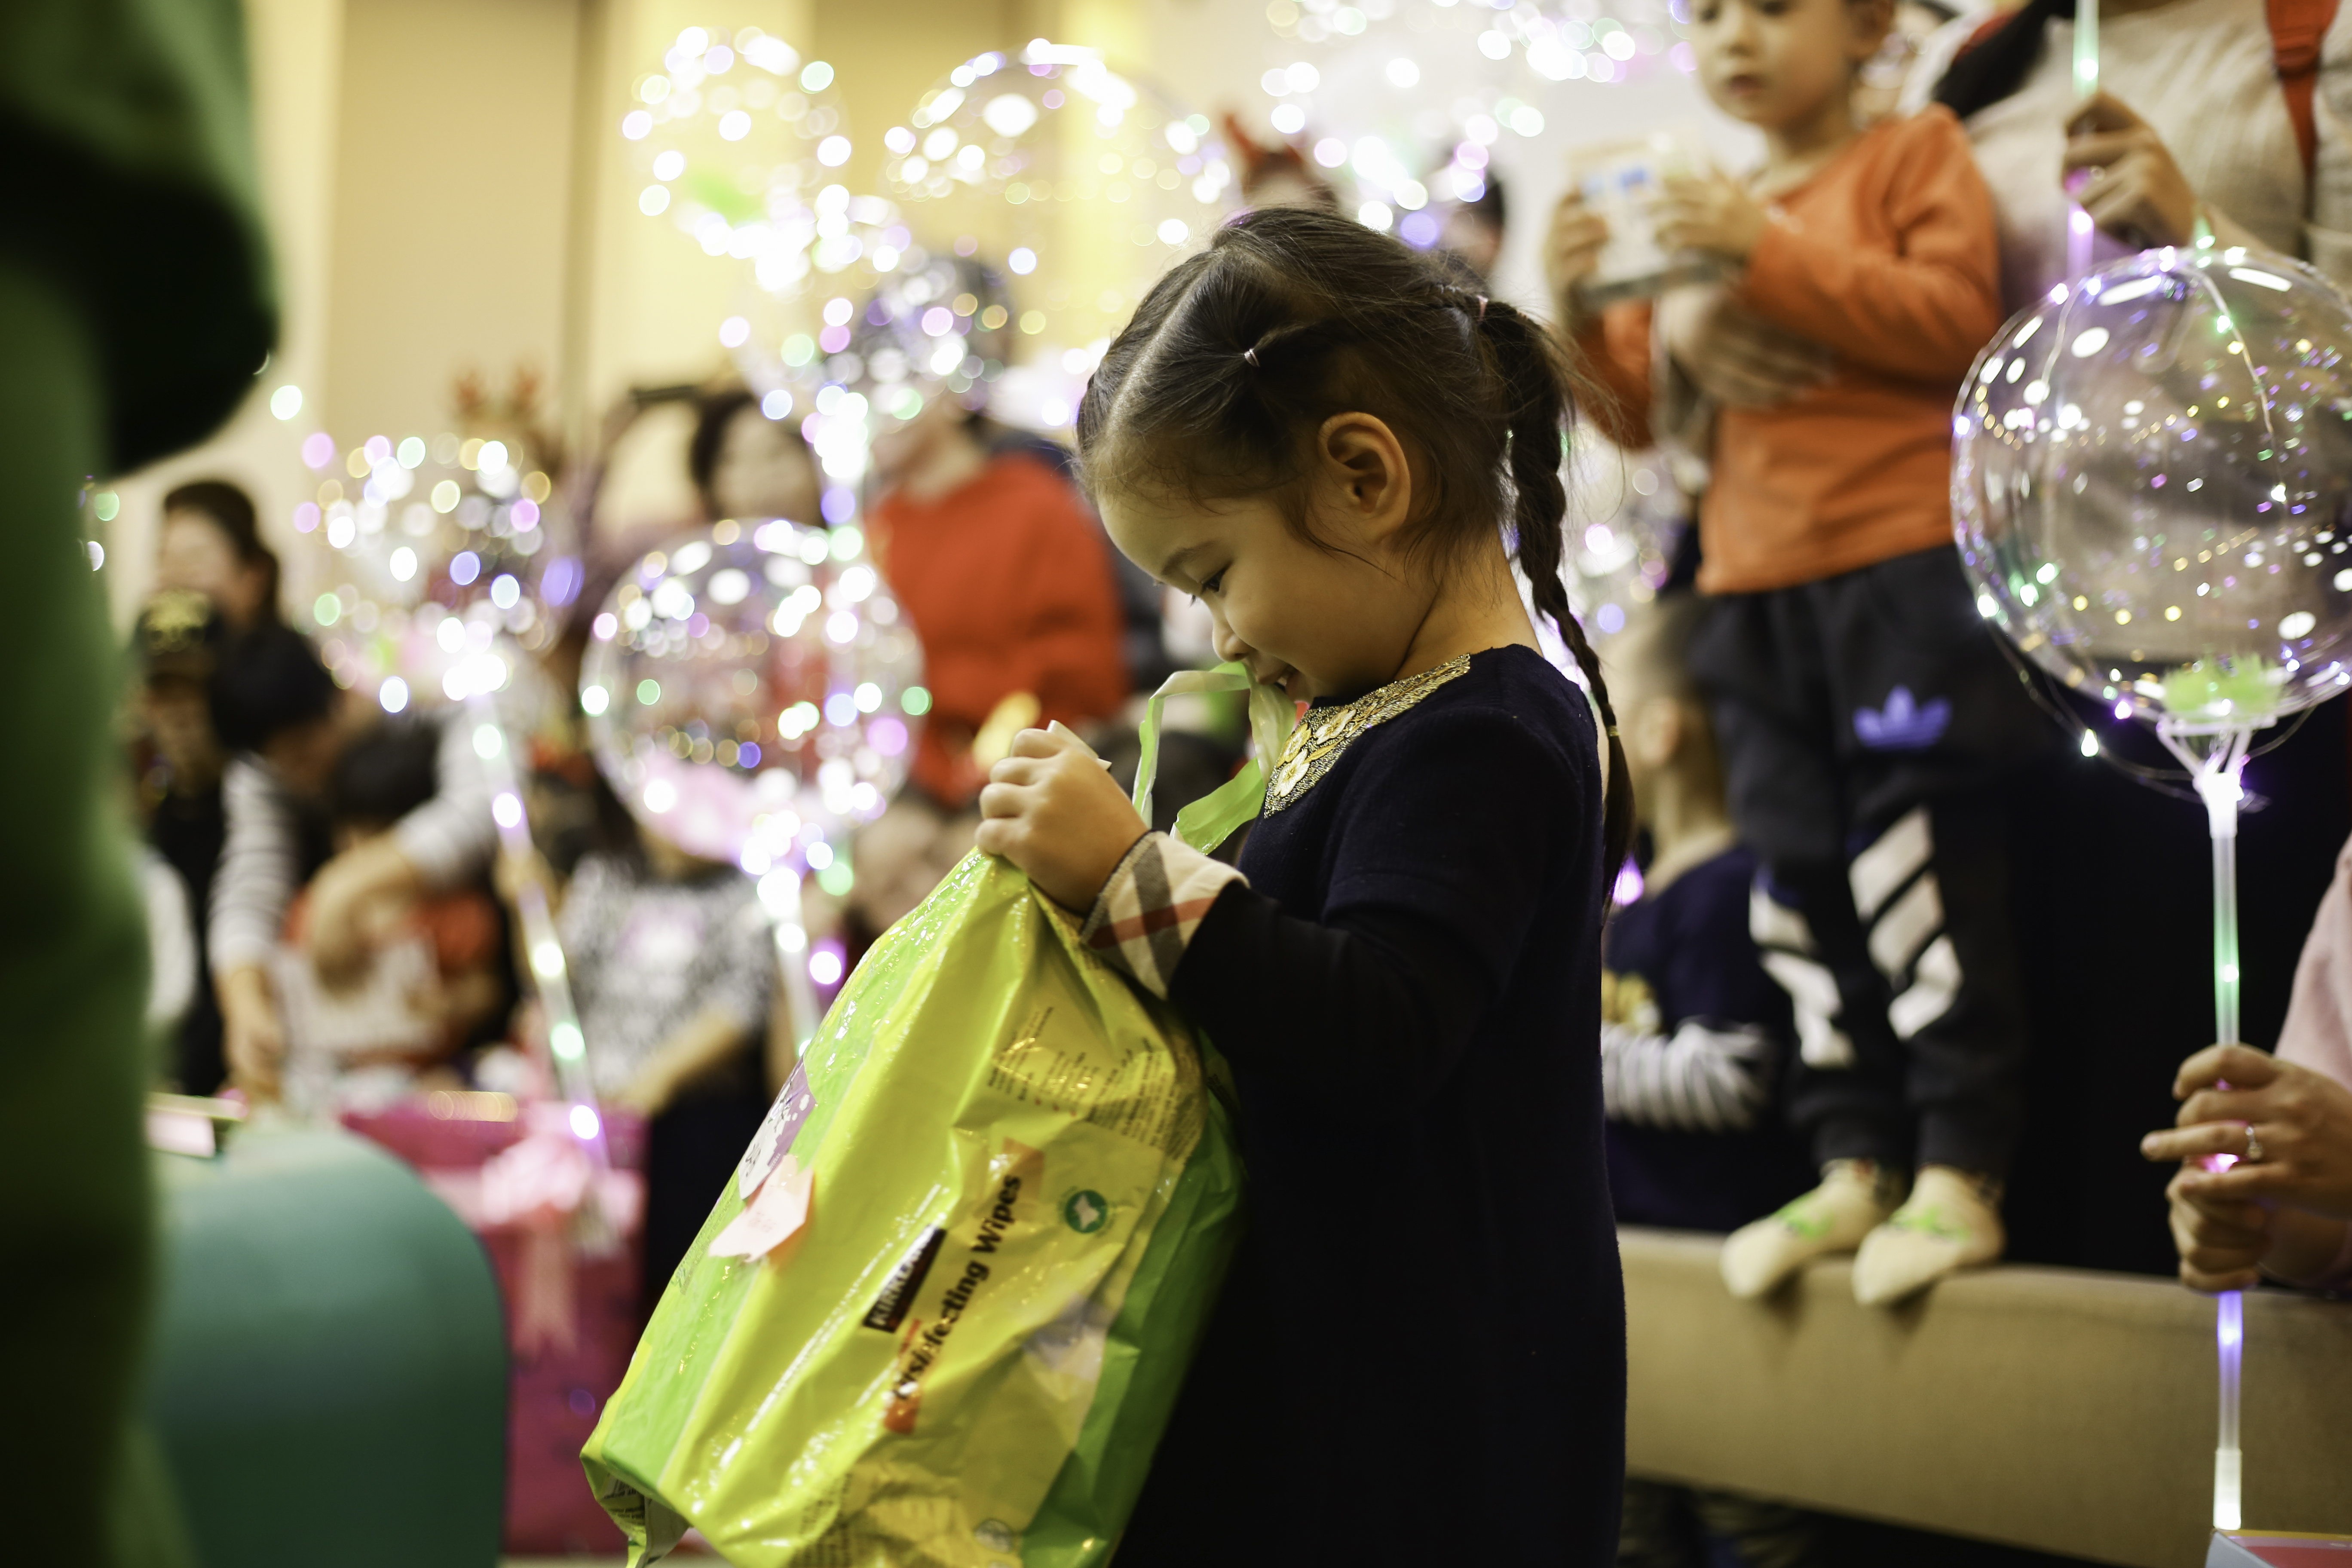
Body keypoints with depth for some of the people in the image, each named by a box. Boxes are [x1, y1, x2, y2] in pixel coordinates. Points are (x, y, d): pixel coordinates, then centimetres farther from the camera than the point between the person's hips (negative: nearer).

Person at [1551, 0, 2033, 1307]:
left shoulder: (1914, 156, 3)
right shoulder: (1702, 213, 18)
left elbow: (1955, 320, -14)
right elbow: (1643, 411, 19)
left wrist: (1766, 254, -18)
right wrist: (1586, 315, -1)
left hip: (1904, 566, -6)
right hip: (1760, 590, 6)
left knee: (1925, 872, -7)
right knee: (1804, 890, 6)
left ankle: (1960, 1177, -2)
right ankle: (1856, 1166, 13)